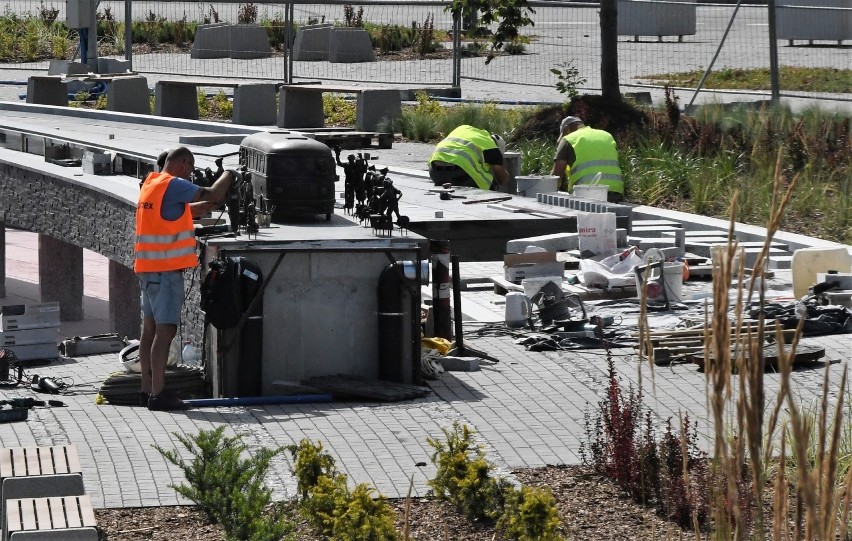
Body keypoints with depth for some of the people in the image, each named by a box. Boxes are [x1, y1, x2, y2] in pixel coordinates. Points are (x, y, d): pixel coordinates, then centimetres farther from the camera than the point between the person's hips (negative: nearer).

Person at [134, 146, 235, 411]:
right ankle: (158, 394, -13)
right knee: (165, 330, -10)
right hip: (166, 270, -10)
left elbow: (190, 209, 23)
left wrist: (214, 202, 15)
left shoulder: (151, 183, 16)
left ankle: (147, 389, 15)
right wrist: (228, 175, 4)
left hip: (148, 269, 10)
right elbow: (211, 195, -13)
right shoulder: (172, 185, -14)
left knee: (150, 329, 12)